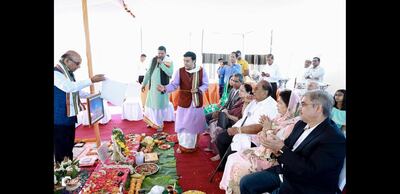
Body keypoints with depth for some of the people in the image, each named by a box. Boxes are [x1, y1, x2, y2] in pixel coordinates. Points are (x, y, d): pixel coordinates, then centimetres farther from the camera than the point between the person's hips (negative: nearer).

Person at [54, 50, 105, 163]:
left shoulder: (70, 73, 10)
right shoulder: (56, 73, -18)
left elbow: (76, 91, 20)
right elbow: (70, 87, -34)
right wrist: (91, 81, -36)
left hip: (70, 116, 9)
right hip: (60, 118, -9)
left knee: (70, 146, 19)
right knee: (61, 149, 3)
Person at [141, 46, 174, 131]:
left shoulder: (169, 62, -9)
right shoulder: (154, 60, 4)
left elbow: (170, 73, -24)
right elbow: (148, 72, 10)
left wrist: (161, 63, -24)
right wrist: (144, 84, 11)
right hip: (152, 86, 5)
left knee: (160, 105, 3)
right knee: (150, 103, 13)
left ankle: (159, 124, 18)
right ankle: (151, 121, 32)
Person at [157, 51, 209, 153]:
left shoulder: (201, 71, -4)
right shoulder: (179, 71, -6)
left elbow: (205, 85, 0)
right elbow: (174, 85, -9)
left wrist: (198, 89, -19)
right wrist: (165, 88, -28)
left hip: (197, 103, 1)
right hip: (184, 102, 0)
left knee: (195, 124, 12)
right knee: (182, 124, 5)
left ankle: (192, 145, 32)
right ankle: (182, 145, 24)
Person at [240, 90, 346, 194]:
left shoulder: (335, 139, -20)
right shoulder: (301, 124, 3)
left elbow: (309, 171, -26)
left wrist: (281, 149, -26)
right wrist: (275, 146, -14)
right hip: (284, 172, 7)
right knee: (246, 182, -1)